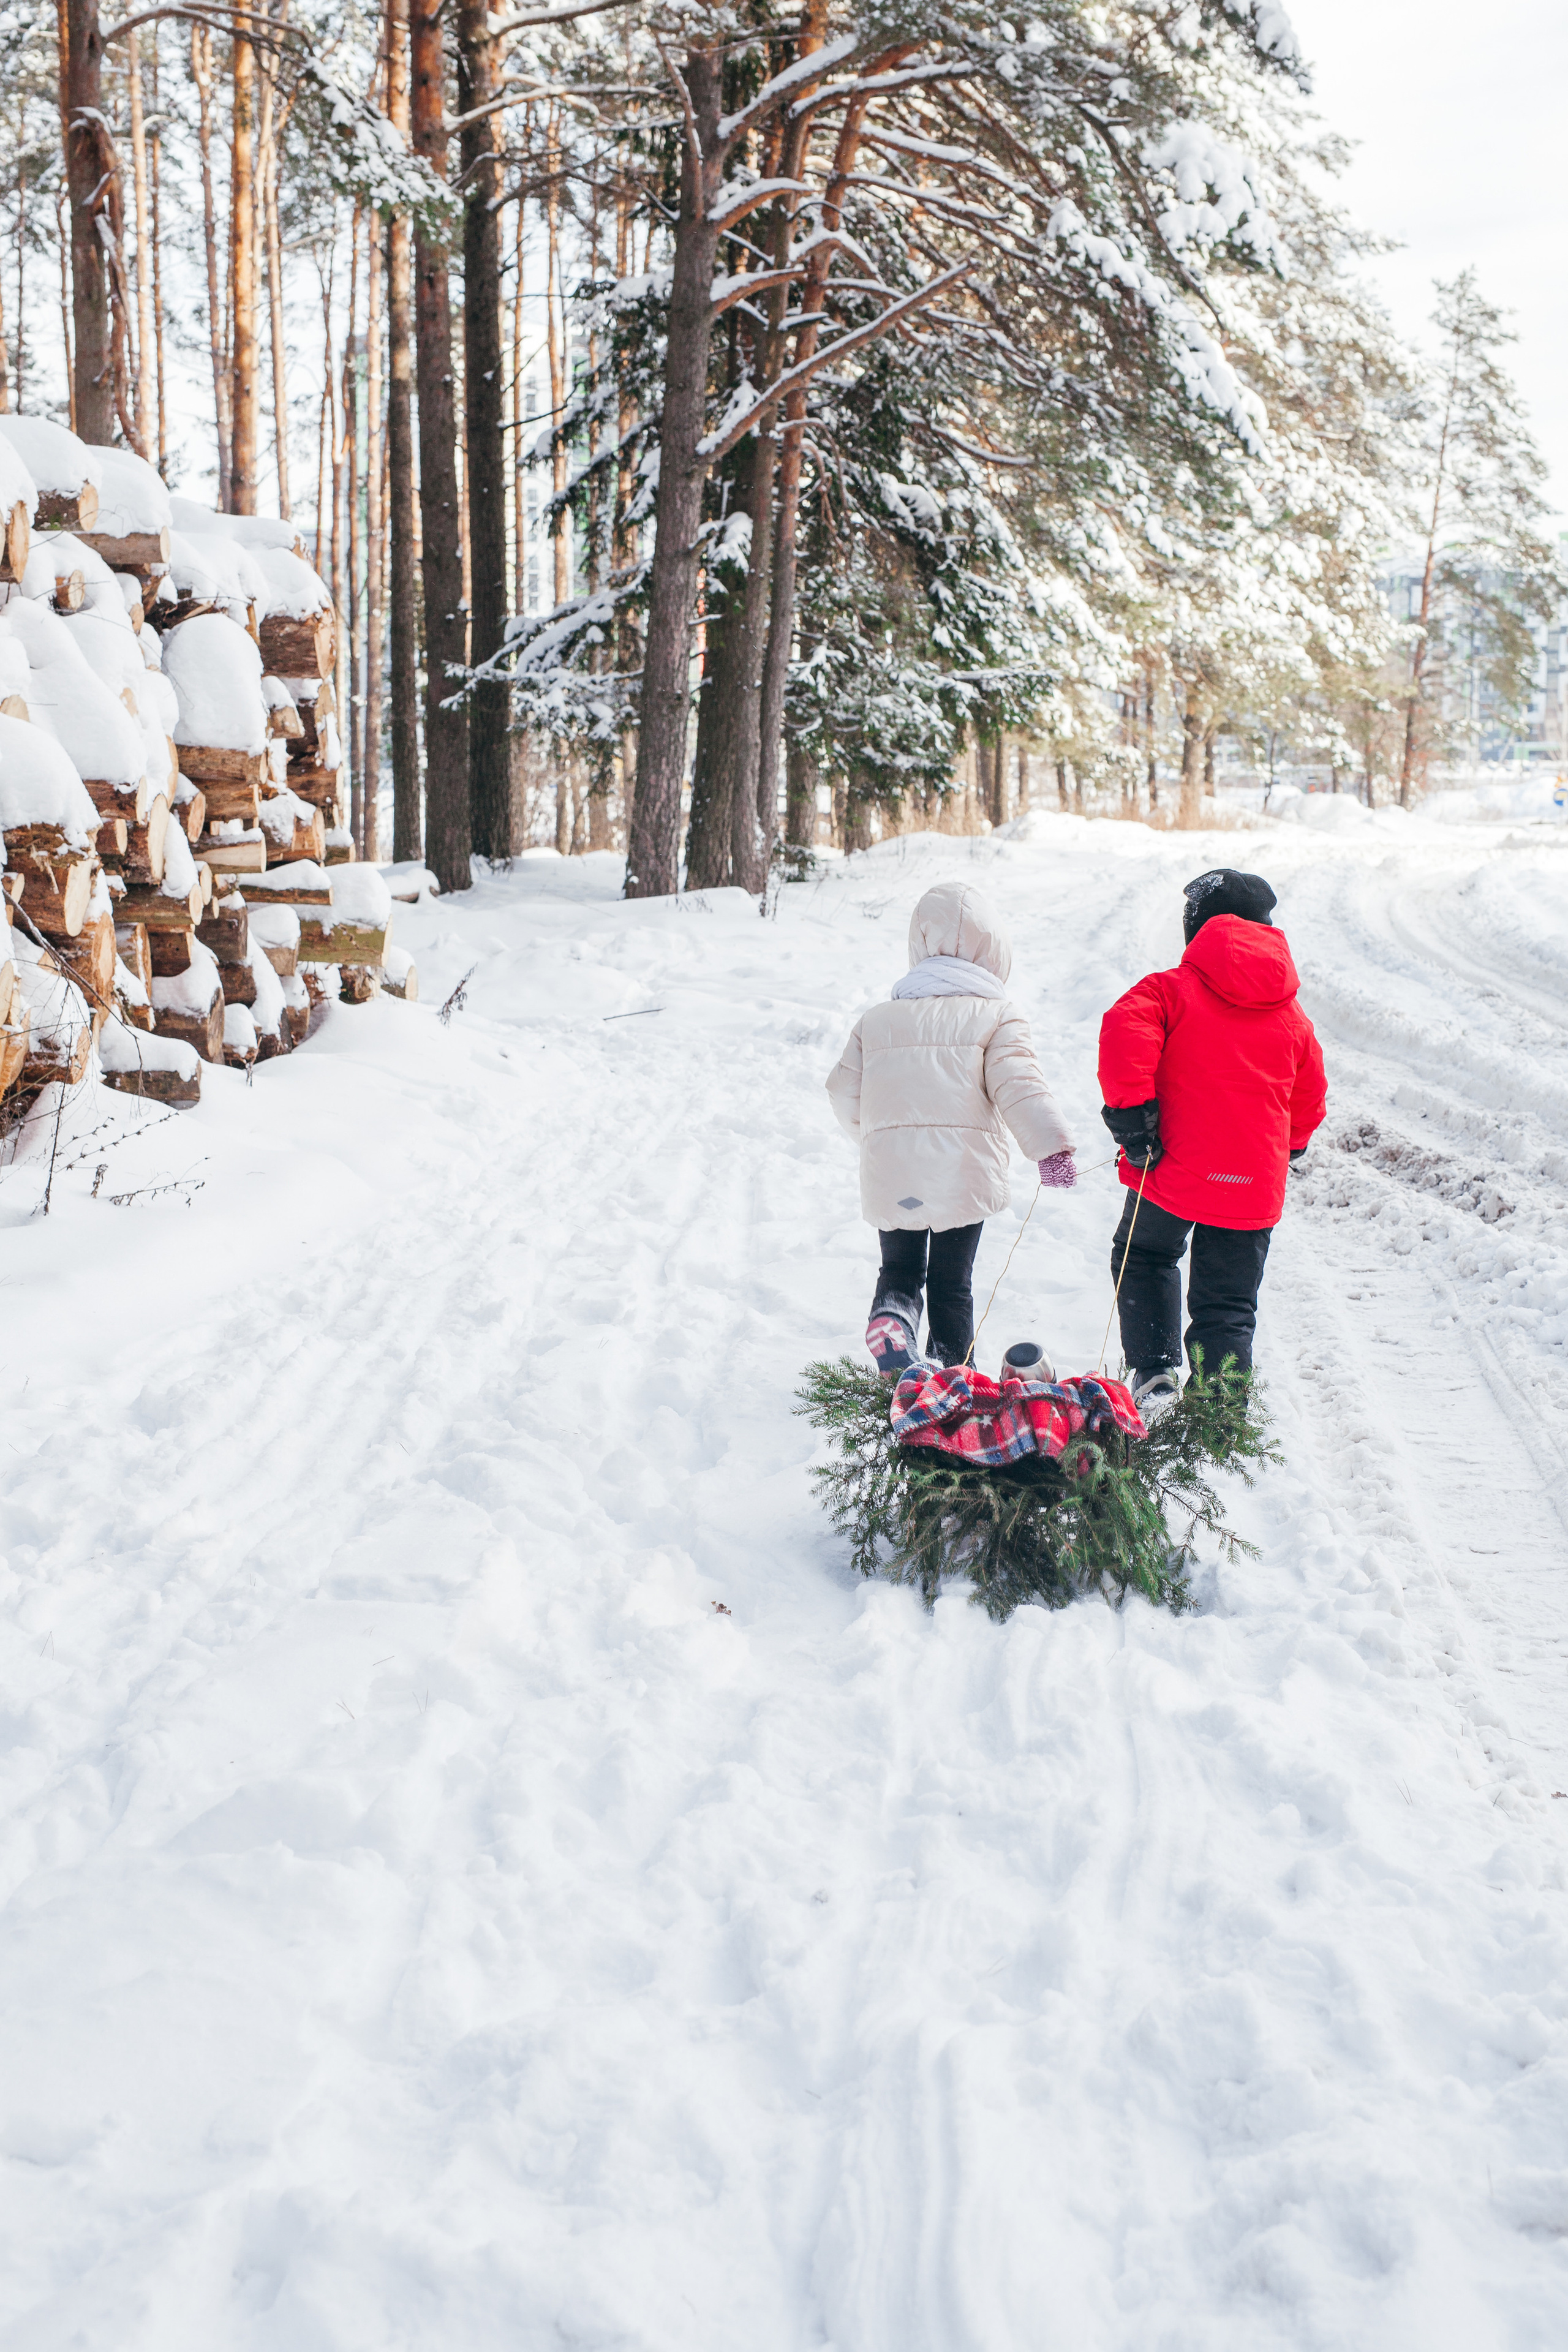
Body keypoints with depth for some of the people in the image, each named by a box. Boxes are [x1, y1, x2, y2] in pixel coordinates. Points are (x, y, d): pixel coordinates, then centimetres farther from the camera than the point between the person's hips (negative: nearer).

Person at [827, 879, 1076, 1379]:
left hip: (889, 1180, 2)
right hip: (964, 1173, -2)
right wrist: (1051, 1146, -21)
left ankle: (891, 1316, -14)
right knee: (951, 1284, 12)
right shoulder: (997, 1014, 2)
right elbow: (1019, 1084, -13)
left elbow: (844, 1091, 12)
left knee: (899, 1269, 17)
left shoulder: (876, 1019, 13)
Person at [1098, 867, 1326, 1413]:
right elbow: (1308, 1101, 19)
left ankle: (1155, 1373, 9)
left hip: (1174, 1170, -3)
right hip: (1254, 1189, 3)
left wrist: (1130, 1113, -18)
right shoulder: (1291, 1016, 12)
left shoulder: (1173, 990, -4)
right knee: (1227, 1306, 12)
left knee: (1144, 1259, 23)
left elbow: (1125, 1033, -23)